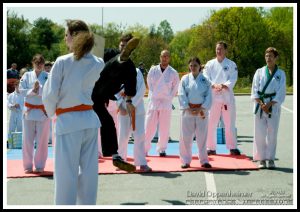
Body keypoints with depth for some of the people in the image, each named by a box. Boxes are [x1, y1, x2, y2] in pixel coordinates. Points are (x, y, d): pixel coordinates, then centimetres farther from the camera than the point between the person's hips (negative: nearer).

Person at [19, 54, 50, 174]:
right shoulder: (27, 75, 4)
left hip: (43, 111, -1)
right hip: (29, 110, 1)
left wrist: (39, 90, -23)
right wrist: (32, 91, -18)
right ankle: (28, 166, 14)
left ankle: (40, 166, 15)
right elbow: (22, 91, -4)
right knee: (27, 139, 4)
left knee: (42, 140, 4)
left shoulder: (48, 76, 0)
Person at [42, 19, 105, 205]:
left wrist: (51, 113, 10)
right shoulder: (98, 64, 1)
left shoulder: (62, 62, -11)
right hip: (90, 120, 5)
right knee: (89, 172, 11)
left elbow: (50, 95, -8)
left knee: (66, 174, 2)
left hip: (68, 122, -5)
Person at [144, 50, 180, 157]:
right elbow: (149, 83, 13)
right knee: (149, 127, -1)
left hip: (166, 102, 0)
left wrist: (169, 97, 5)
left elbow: (175, 87, 10)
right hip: (153, 101, 0)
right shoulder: (153, 70, 3)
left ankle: (162, 149, 10)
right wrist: (153, 95, 9)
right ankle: (144, 149, 6)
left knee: (164, 128, 1)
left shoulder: (173, 73, 0)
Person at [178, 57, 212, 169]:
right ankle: (186, 161, 11)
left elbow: (209, 96, -1)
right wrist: (188, 109, -11)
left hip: (201, 111, 0)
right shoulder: (185, 79, 1)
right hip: (188, 110, 0)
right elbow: (181, 95, -3)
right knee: (186, 137, 2)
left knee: (202, 136, 5)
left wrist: (201, 108, -11)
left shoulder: (205, 80, 2)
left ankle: (204, 160, 15)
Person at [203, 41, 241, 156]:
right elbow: (206, 78, -1)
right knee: (211, 123, 1)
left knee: (229, 123, 2)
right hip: (213, 96, 1)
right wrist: (214, 85, -19)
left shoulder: (231, 64, 5)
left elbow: (232, 79, -5)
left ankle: (232, 147, 11)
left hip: (227, 96, -1)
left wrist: (223, 86, -22)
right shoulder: (210, 64, 8)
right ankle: (211, 148, 10)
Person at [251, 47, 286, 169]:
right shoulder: (259, 72, 5)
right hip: (260, 105, 1)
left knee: (272, 134, 1)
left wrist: (269, 104, -12)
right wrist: (261, 104, -11)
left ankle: (271, 159, 10)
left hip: (273, 106, -1)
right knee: (260, 133, -1)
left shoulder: (280, 74, 3)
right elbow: (255, 90, 2)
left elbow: (281, 93, -2)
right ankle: (262, 159, 6)